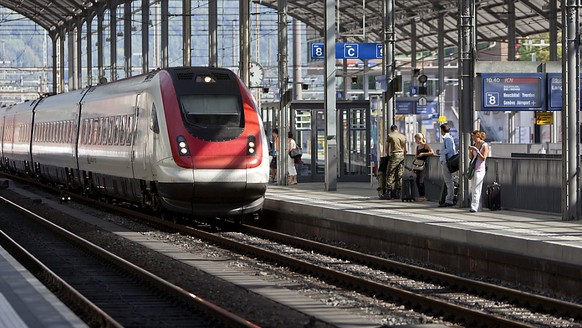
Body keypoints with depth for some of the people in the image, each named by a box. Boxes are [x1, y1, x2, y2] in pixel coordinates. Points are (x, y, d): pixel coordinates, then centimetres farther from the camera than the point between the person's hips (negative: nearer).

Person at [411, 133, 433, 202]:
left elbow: (432, 153, -13)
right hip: (417, 165, 7)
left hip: (423, 164, -7)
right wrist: (413, 165, 18)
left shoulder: (426, 146, -4)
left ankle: (422, 196, -5)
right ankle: (421, 196, 10)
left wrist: (423, 154, -18)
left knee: (420, 181, -12)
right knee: (418, 181, 4)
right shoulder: (417, 147, 17)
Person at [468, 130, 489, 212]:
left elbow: (483, 158, -14)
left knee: (476, 190, -12)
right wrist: (470, 151, -3)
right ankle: (478, 207, 12)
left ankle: (474, 207, -15)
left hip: (480, 169, -8)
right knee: (473, 189, 8)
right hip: (473, 168, 8)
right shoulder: (474, 144, 12)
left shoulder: (485, 145, -8)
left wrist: (476, 150, -20)